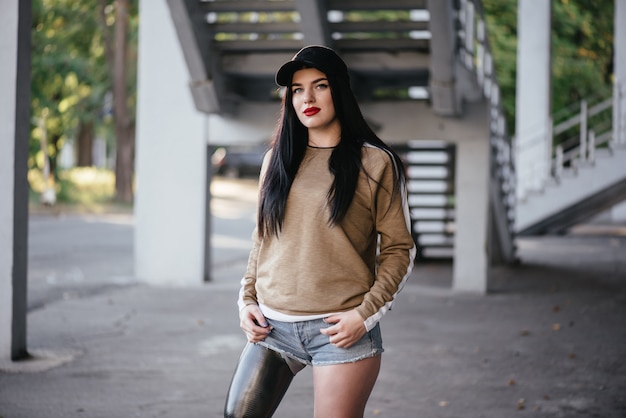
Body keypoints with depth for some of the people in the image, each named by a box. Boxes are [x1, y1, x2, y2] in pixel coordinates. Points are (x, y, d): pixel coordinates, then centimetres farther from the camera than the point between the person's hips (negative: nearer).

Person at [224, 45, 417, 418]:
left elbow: (399, 249, -1)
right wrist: (247, 300, 8)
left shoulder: (376, 164, -1)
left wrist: (365, 315, -11)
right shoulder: (277, 160, 12)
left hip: (340, 330, -4)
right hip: (272, 326, 4)